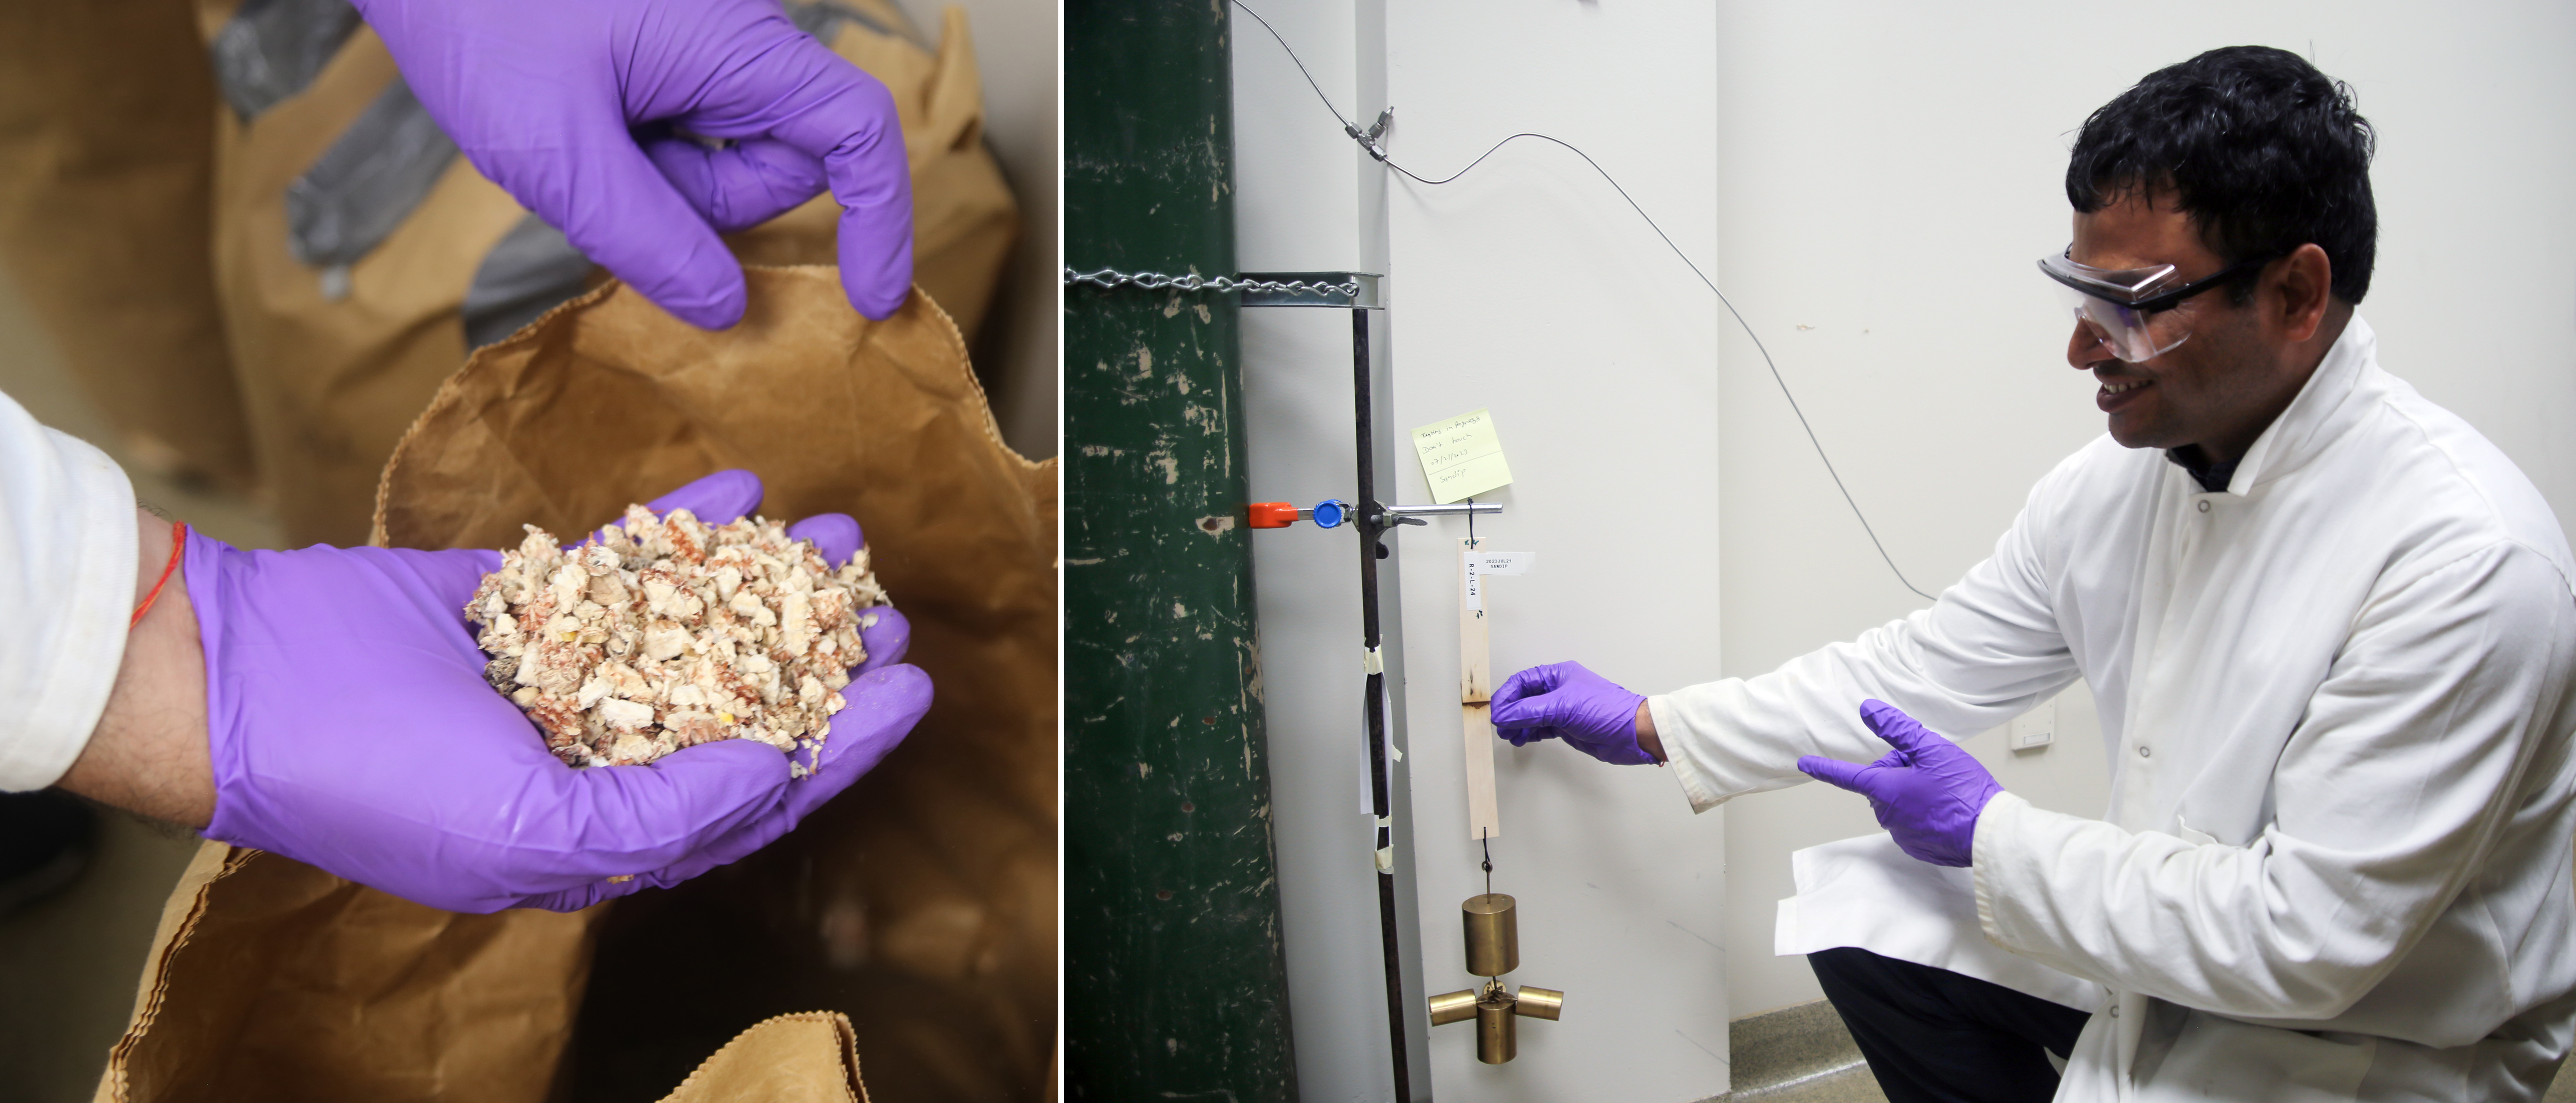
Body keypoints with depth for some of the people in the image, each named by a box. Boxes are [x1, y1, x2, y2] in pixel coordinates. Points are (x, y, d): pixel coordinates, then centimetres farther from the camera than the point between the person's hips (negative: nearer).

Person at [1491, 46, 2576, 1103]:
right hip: (2174, 949, 7)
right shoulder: (2117, 478, -6)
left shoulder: (2468, 558, -29)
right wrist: (1651, 725, 5)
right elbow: (1924, 668, 3)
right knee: (1862, 911, 4)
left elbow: (2307, 938, -28)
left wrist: (1992, 835, -19)